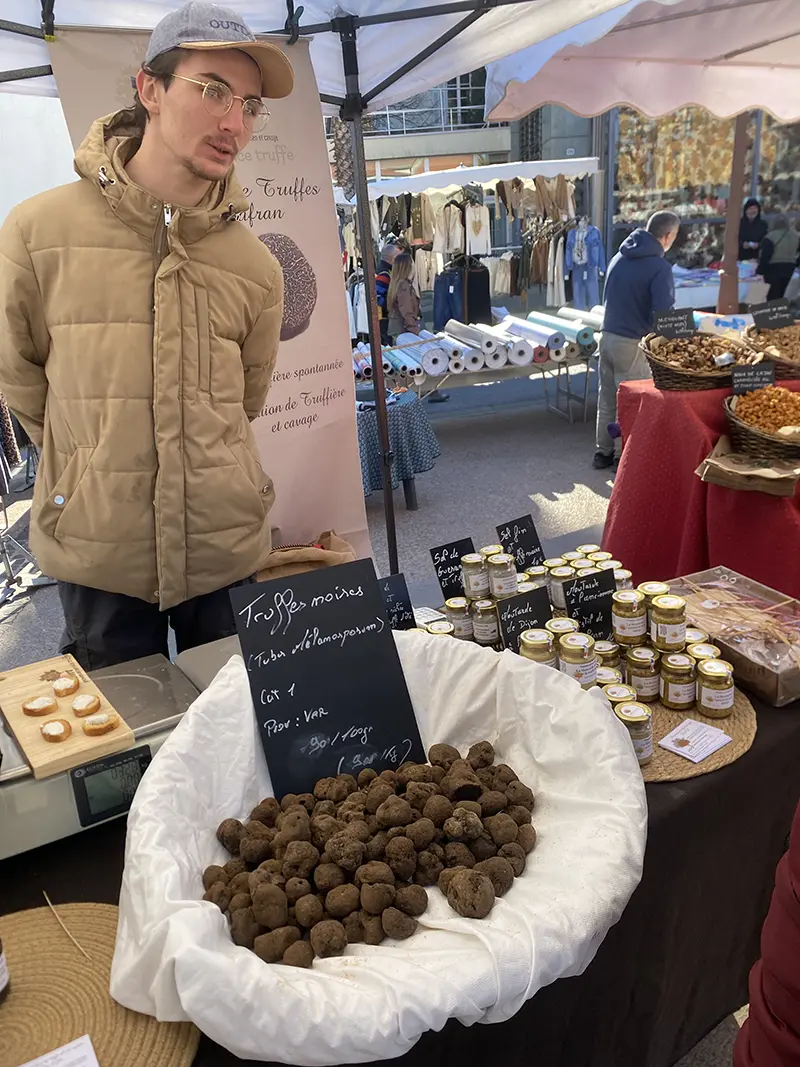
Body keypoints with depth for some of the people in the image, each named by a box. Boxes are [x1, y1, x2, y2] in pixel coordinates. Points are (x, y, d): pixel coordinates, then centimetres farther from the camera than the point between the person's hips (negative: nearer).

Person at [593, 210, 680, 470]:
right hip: (633, 343, -7)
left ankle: (603, 452, 25)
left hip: (608, 336, 7)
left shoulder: (619, 257, 8)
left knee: (607, 398, 15)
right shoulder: (659, 267, -16)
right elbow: (663, 314, -18)